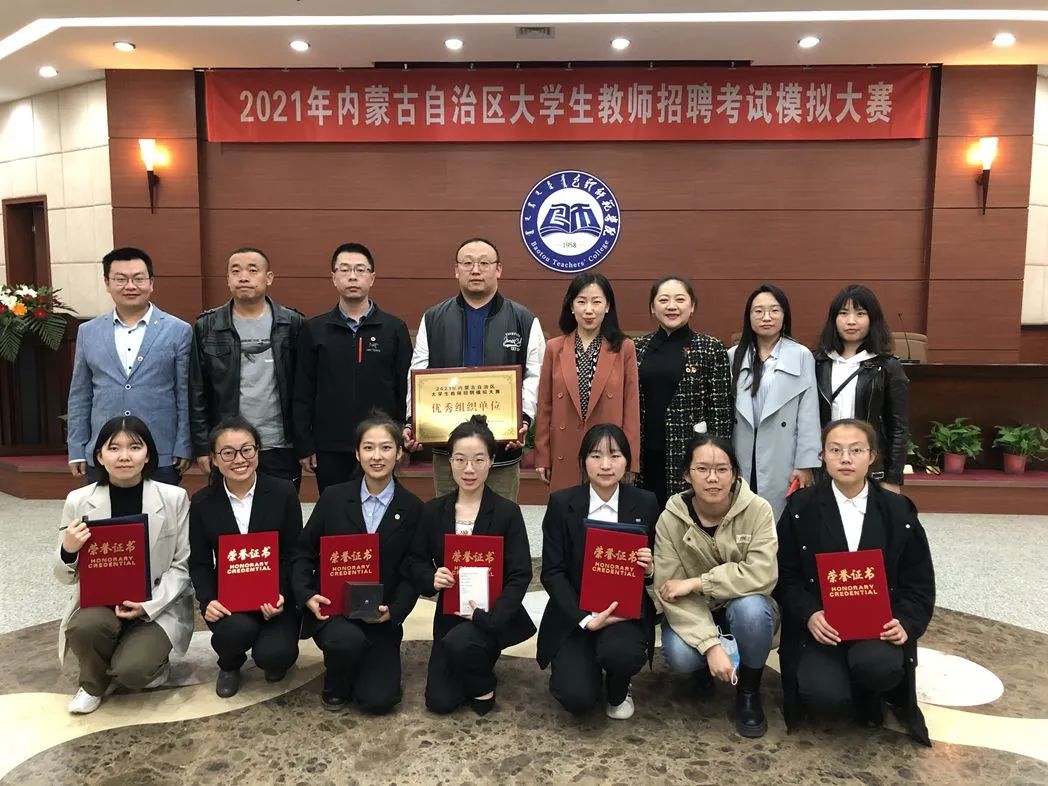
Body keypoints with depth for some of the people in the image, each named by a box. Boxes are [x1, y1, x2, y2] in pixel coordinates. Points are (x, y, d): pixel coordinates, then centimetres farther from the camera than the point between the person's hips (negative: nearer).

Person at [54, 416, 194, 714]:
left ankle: (152, 659, 13)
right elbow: (66, 577, 2)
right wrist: (68, 551, -21)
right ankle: (94, 684, 4)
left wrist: (149, 605, -19)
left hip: (160, 607, -2)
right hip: (99, 603, 2)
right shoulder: (79, 500, -4)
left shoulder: (174, 498, -8)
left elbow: (182, 566, -4)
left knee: (132, 669, -26)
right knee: (83, 627, -31)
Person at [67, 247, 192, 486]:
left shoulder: (178, 331, 0)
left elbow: (185, 396, 0)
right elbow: (79, 397, 12)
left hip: (162, 458, -2)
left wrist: (184, 448, -4)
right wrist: (76, 450, 8)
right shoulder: (88, 332, 9)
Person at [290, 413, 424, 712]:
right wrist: (306, 595, -12)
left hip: (381, 618, 1)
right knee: (348, 640, -34)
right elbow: (303, 552, 4)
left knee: (379, 700, -13)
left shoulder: (412, 508, -2)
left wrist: (393, 611, -17)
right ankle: (335, 687, 3)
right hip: (330, 608, 0)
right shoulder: (333, 497, -1)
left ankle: (357, 668, 24)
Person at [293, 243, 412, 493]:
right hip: (330, 447, 1)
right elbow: (303, 394, 3)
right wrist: (304, 446, 0)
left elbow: (406, 389, 1)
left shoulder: (395, 328, 2)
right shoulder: (314, 330, 4)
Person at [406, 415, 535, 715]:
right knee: (439, 701, 1)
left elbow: (520, 576, -15)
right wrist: (432, 578, -17)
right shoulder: (433, 510, -1)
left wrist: (488, 617, -27)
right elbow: (415, 561, 6)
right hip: (449, 615, 4)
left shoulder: (507, 512, -12)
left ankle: (483, 686, 0)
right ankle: (479, 659, 32)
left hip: (492, 615, -4)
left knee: (459, 642, -34)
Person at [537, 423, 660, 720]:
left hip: (626, 610, 1)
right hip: (574, 616, 0)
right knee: (577, 697, -19)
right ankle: (587, 667, 20)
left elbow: (656, 568, 7)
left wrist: (650, 569, -18)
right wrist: (585, 619, -20)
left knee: (621, 651, -33)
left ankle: (618, 690, 7)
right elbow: (552, 573, -7)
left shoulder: (645, 503, -2)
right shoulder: (561, 503, -6)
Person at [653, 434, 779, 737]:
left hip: (746, 609, 0)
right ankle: (703, 667, 11)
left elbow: (763, 575, -27)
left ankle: (749, 692, -6)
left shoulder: (757, 510, -17)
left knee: (750, 607, -35)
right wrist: (711, 645, -30)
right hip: (694, 614, 1)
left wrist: (697, 583, -29)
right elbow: (671, 593, -19)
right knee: (680, 657, -30)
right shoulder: (670, 519, -16)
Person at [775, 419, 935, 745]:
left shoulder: (899, 511, 4)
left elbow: (919, 584, 6)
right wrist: (809, 615, -18)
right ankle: (856, 686, 13)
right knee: (823, 695, -26)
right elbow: (786, 577, 0)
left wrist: (905, 624, -13)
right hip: (820, 626, 0)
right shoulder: (801, 508, 0)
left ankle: (869, 695, 6)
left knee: (878, 666, -33)